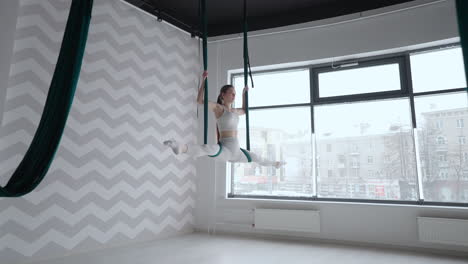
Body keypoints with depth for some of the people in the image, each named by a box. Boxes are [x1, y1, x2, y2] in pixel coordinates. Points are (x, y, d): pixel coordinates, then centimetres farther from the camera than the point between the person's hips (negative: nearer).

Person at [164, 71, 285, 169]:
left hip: (236, 151, 8)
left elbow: (244, 110, 42)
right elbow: (200, 100, -15)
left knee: (258, 159, 27)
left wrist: (244, 93, 39)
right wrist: (204, 79, -14)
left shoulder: (234, 111, 19)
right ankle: (182, 148, -71)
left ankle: (274, 164, 56)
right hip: (224, 149, -8)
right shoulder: (218, 107, -3)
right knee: (210, 149, -45)